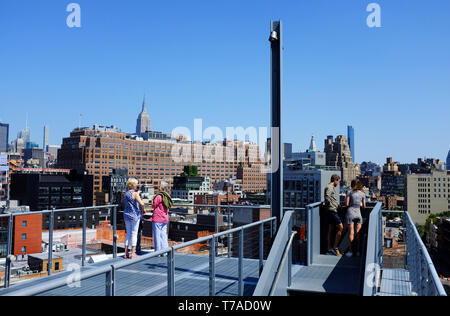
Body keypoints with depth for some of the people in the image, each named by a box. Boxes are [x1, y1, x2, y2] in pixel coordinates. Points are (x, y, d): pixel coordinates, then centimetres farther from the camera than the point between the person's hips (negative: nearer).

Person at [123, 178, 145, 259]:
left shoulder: (125, 194, 9)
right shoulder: (135, 193, -12)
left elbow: (124, 205, 16)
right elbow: (141, 204, -21)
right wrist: (142, 210, -4)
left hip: (126, 215, 6)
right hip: (134, 215, -6)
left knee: (128, 233, 13)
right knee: (134, 234, 2)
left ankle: (126, 253, 15)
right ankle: (133, 253, 5)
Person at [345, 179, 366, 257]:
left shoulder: (350, 193, 0)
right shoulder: (362, 194, 5)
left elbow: (346, 204, -4)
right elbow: (364, 206, 6)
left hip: (350, 212, -1)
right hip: (358, 213, 2)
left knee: (351, 232, 0)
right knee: (358, 233, 7)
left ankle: (351, 251, 0)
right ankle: (358, 251, 8)